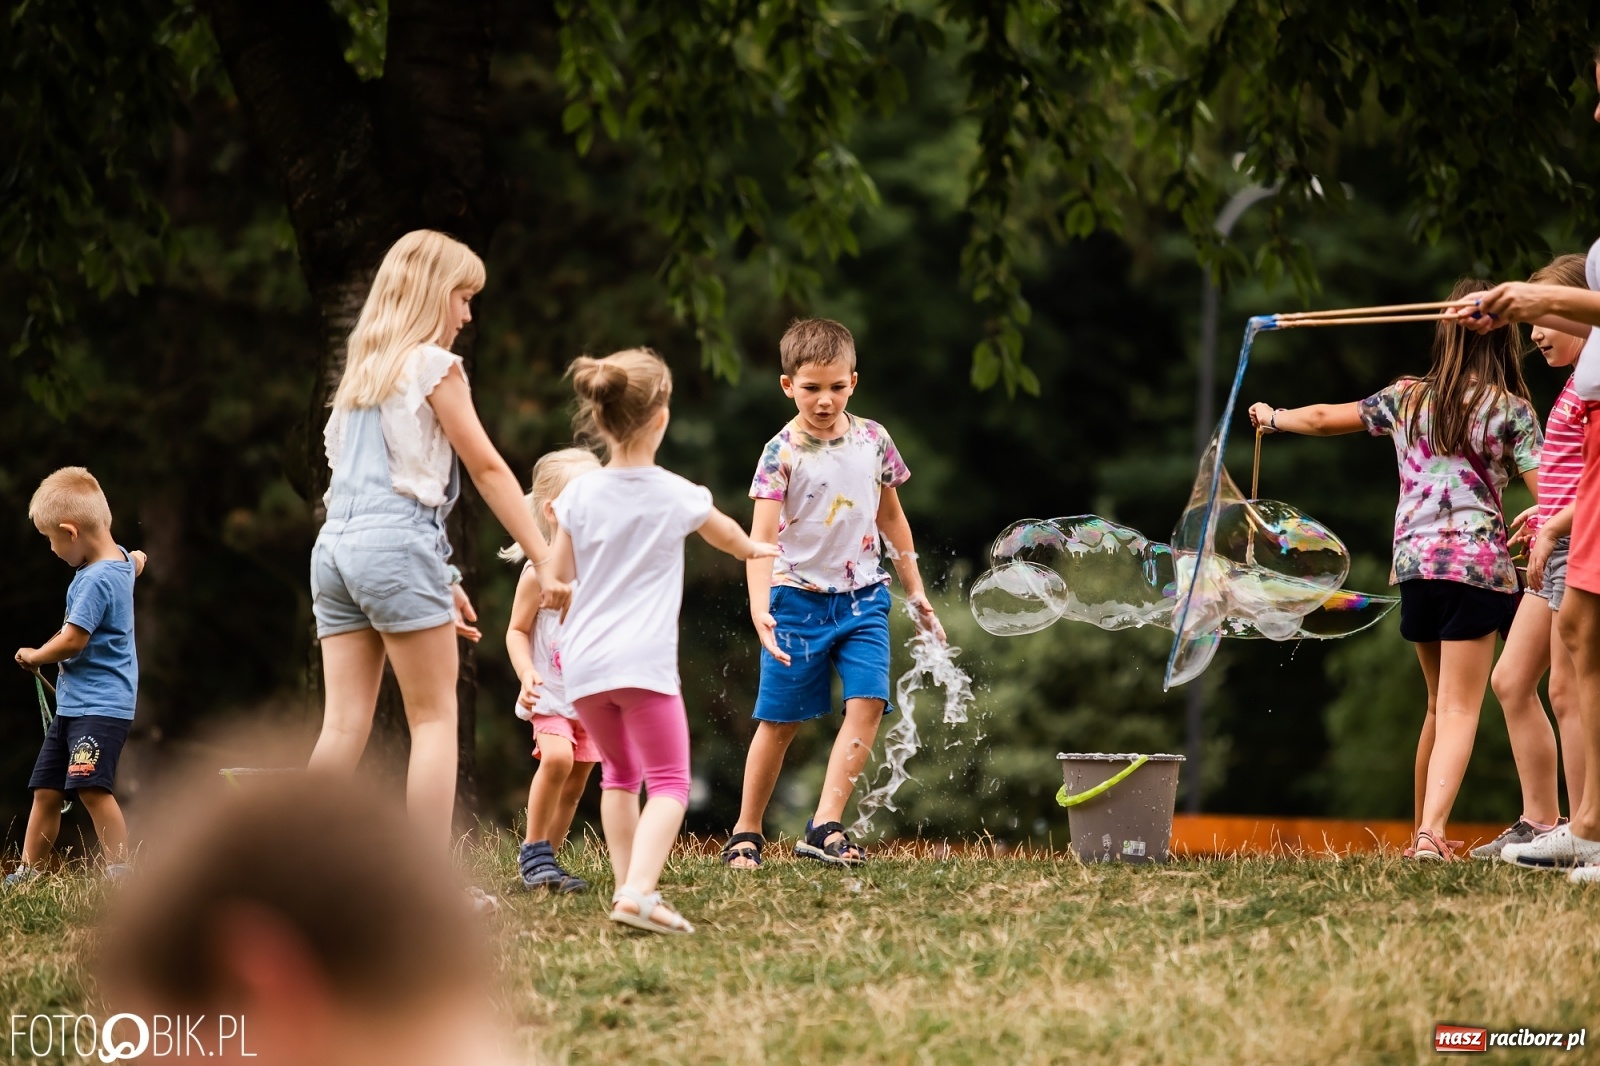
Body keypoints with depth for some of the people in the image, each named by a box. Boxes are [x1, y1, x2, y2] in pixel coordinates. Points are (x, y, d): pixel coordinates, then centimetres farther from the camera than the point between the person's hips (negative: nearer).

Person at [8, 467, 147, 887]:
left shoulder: (96, 580, -20)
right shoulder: (119, 559, 10)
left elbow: (72, 640, -21)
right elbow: (136, 562, 35)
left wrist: (34, 656, -5)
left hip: (101, 705, -11)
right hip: (72, 704, 11)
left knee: (91, 787, -22)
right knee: (46, 790, 12)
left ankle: (119, 873, -23)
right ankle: (27, 872, 18)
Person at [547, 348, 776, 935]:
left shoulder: (578, 495, 3)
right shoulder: (678, 496, -1)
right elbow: (728, 535, 21)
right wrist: (757, 549, 44)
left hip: (582, 662, 4)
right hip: (643, 660, -4)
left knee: (618, 774, 22)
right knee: (669, 782, -2)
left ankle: (626, 884, 18)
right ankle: (639, 891, -22)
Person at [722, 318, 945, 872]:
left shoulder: (872, 440, 3)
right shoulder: (783, 452, -11)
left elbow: (892, 519, 16)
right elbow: (762, 536, -18)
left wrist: (916, 593, 19)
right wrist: (760, 608, -31)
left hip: (862, 597, 3)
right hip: (800, 598, -3)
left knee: (868, 702, -14)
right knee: (781, 719, 4)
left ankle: (826, 827, -16)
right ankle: (746, 832, 17)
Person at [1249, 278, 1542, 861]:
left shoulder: (1408, 398, 10)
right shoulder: (1508, 408, -2)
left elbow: (1323, 418, 19)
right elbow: (1548, 491, -8)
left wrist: (1273, 418, 37)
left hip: (1415, 561, 5)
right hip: (1478, 561, -4)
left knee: (1441, 707, 20)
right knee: (1459, 709, -8)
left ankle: (1422, 833, 23)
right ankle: (1432, 833, -25)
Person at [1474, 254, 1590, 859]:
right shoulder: (1577, 379, 19)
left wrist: (1553, 530, -19)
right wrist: (1542, 513, 19)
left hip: (1578, 545, -10)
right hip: (1555, 553, 10)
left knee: (1567, 692, -8)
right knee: (1511, 681, 10)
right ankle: (1539, 824, 14)